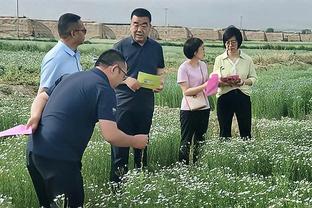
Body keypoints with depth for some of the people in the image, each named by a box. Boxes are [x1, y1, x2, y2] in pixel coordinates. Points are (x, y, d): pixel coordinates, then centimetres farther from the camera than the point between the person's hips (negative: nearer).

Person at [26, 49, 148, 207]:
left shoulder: (70, 77, 17)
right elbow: (111, 136, -16)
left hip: (34, 150, 9)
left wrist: (35, 116, -1)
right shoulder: (104, 89, -9)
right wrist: (135, 142, 1)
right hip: (59, 158, -8)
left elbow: (42, 97, 17)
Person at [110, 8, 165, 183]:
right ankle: (117, 184, 6)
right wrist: (127, 80, -22)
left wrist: (160, 83, -6)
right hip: (123, 102, -4)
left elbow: (160, 70, 15)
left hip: (146, 104, 4)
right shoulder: (121, 46, -5)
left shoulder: (156, 48, 6)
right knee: (120, 144, -2)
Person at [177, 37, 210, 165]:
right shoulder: (184, 68, -12)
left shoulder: (203, 65, 8)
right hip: (189, 110, -7)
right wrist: (204, 86, -26)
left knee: (200, 140, 13)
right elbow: (186, 91, -17)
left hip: (204, 108, 7)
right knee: (186, 141, 0)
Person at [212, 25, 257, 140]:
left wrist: (244, 82, -15)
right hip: (224, 97, 0)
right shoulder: (219, 59, 4)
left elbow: (253, 78, 7)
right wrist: (223, 82, -19)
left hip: (243, 97, 0)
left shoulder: (247, 60, 4)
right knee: (224, 132, 5)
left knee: (245, 131, 2)